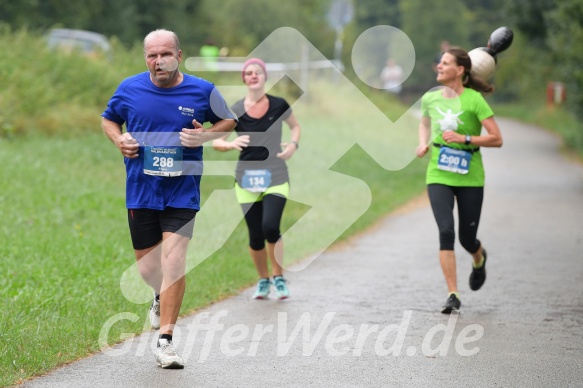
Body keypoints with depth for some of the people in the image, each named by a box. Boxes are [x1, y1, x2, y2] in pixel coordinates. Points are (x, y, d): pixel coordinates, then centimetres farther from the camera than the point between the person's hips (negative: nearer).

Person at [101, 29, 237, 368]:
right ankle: (163, 296, 46)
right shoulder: (129, 89, 0)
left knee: (174, 262, -14)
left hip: (183, 190, -2)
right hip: (141, 189, 2)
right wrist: (118, 139, -4)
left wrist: (206, 135, -8)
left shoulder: (202, 91, -3)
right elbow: (108, 119, 18)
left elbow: (229, 121, 13)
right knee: (147, 267, 9)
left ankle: (166, 341, -8)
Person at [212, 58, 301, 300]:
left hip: (275, 177, -1)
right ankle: (263, 280, 26)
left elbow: (295, 126, 17)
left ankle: (279, 278, 5)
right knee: (255, 236, 1)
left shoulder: (278, 105, -1)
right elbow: (216, 142, -1)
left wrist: (293, 144, -3)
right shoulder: (236, 111, -2)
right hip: (247, 179, 1)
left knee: (270, 227, -19)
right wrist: (231, 144, -22)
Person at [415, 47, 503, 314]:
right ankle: (453, 295, -10)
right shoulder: (430, 99, 4)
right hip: (438, 175, 2)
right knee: (446, 232, -15)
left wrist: (464, 138, -20)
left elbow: (496, 139, -10)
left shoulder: (474, 100, -10)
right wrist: (423, 143, 7)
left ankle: (479, 259, 45)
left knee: (467, 238, 5)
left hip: (470, 178, -2)